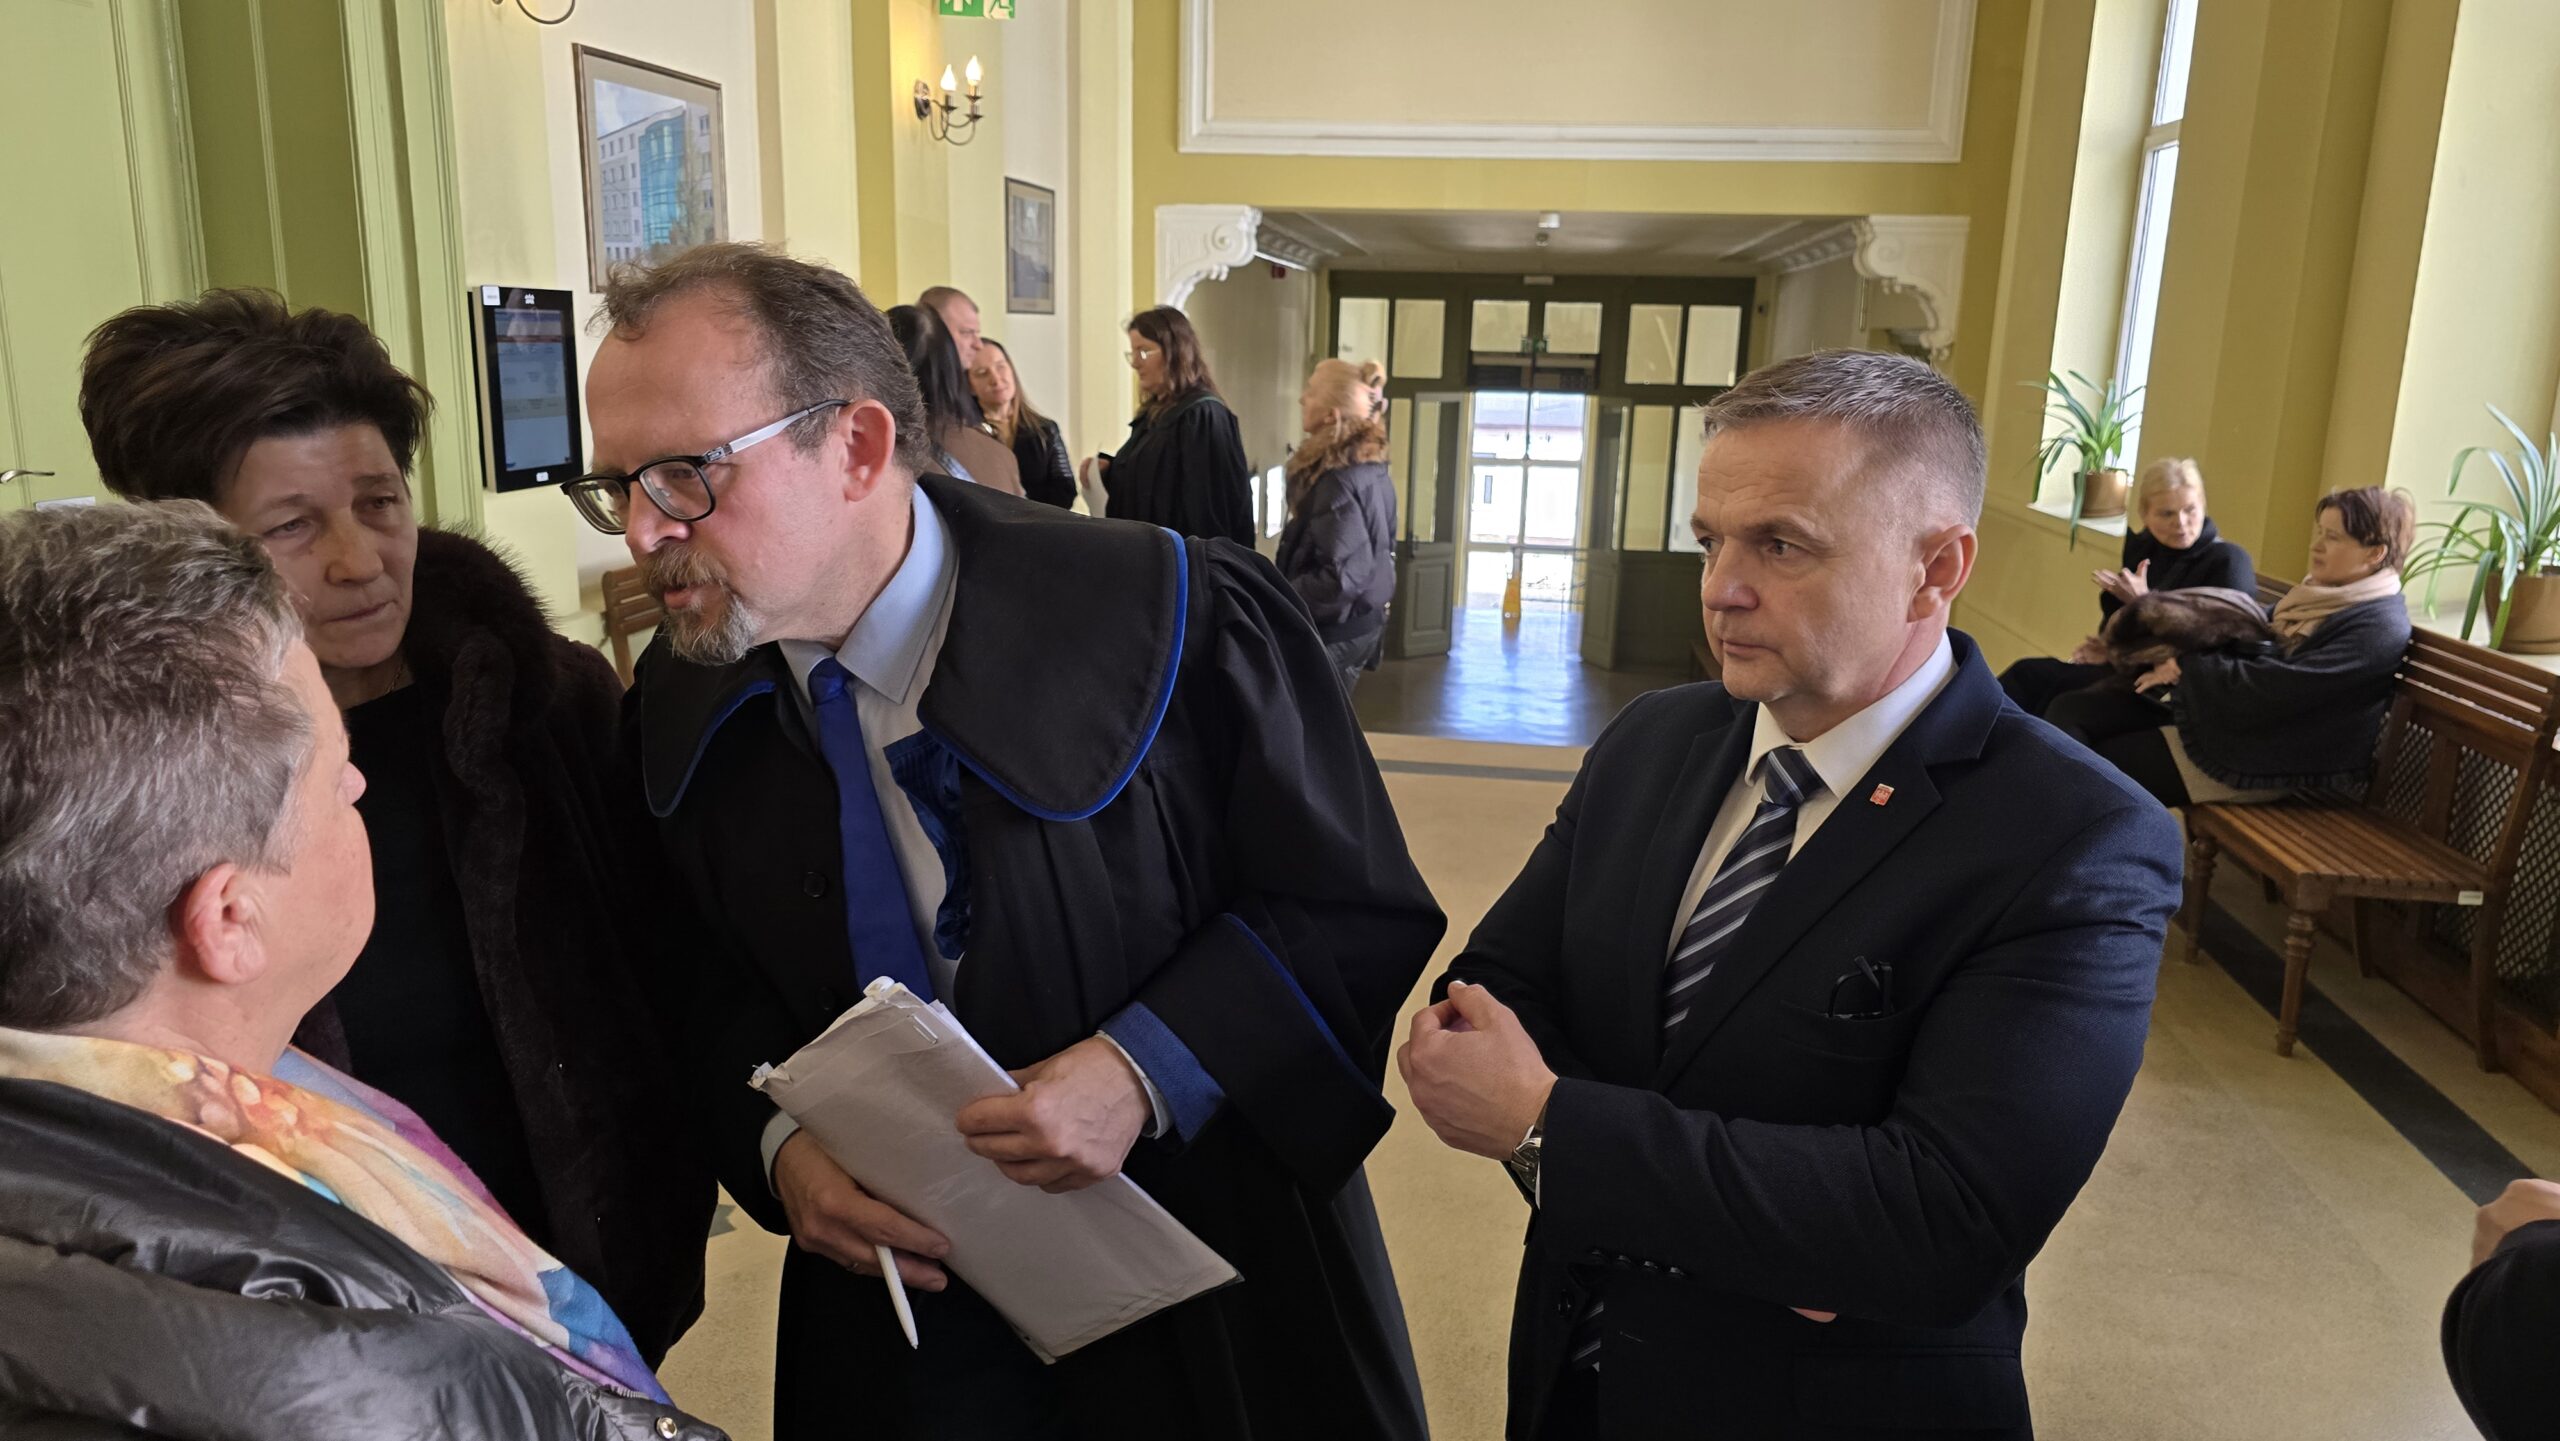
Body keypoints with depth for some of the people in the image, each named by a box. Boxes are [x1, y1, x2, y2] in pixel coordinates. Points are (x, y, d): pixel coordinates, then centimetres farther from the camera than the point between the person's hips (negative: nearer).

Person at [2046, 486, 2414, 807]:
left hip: (2265, 756, -9)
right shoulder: (2322, 595, 13)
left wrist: (2188, 666, -12)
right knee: (2070, 710, -5)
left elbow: (2275, 688, -23)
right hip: (2225, 714, 9)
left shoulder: (2379, 628, -16)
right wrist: (2183, 660, -7)